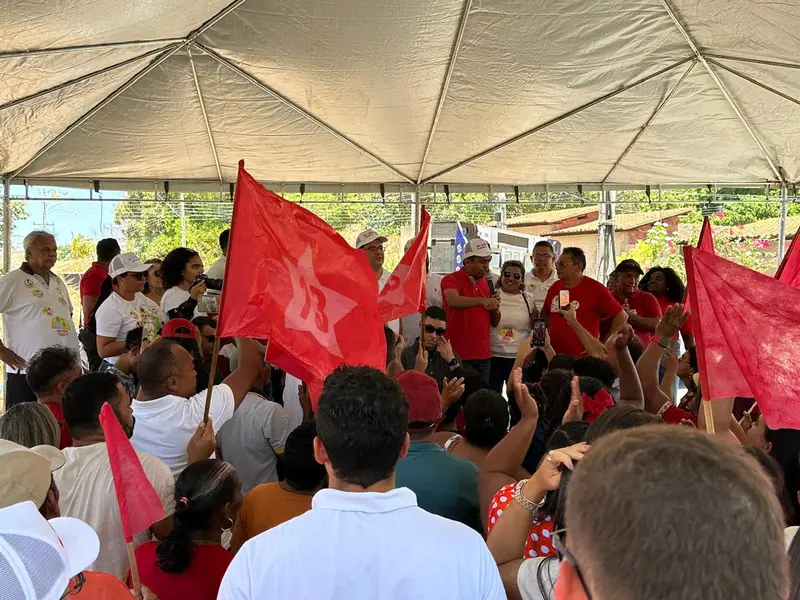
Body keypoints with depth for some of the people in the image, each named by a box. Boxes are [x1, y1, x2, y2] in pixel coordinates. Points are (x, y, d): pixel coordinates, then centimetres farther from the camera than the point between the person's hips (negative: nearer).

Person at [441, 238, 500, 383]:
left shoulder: (485, 283, 12)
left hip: (483, 355, 5)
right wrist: (481, 301, -43)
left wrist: (496, 309, -4)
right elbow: (453, 301, -29)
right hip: (458, 355, -5)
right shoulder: (451, 280, -6)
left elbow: (494, 322, 17)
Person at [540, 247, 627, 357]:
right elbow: (545, 315, 22)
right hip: (554, 356, 5)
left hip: (583, 358, -5)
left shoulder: (595, 289, -7)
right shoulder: (555, 287, 9)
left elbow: (622, 316, -5)